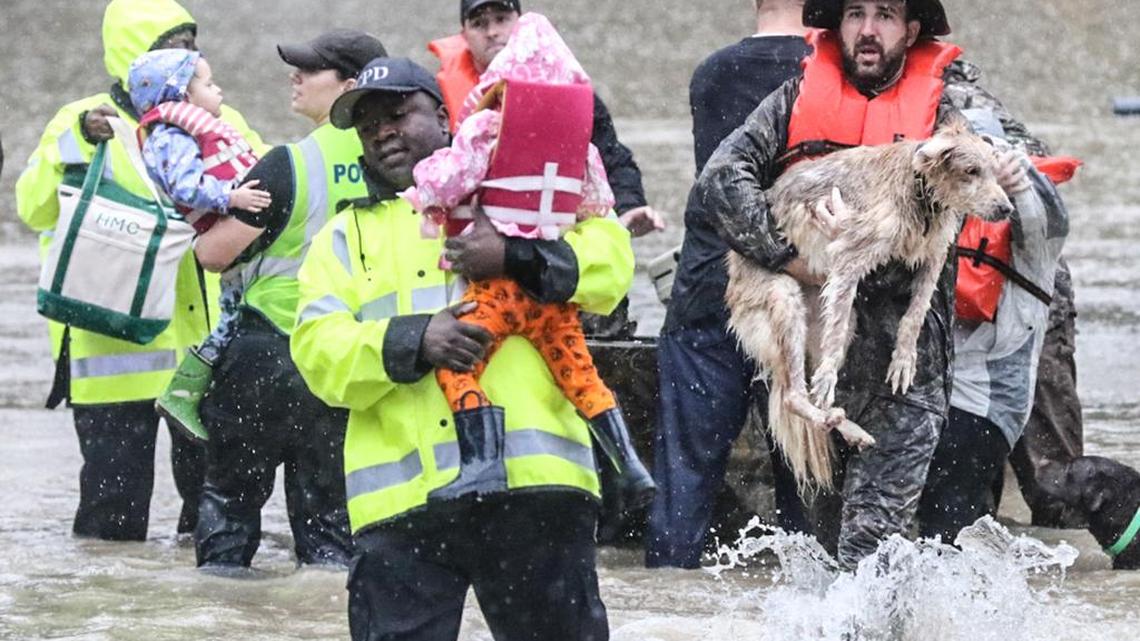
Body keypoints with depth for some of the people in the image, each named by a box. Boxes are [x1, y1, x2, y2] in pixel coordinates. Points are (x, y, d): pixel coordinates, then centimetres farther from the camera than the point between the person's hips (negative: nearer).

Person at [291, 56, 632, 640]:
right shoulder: (347, 237, 22)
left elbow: (610, 259, 5)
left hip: (534, 481, -1)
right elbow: (318, 350, 6)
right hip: (404, 498, 1)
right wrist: (413, 341, -12)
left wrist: (518, 257, -12)